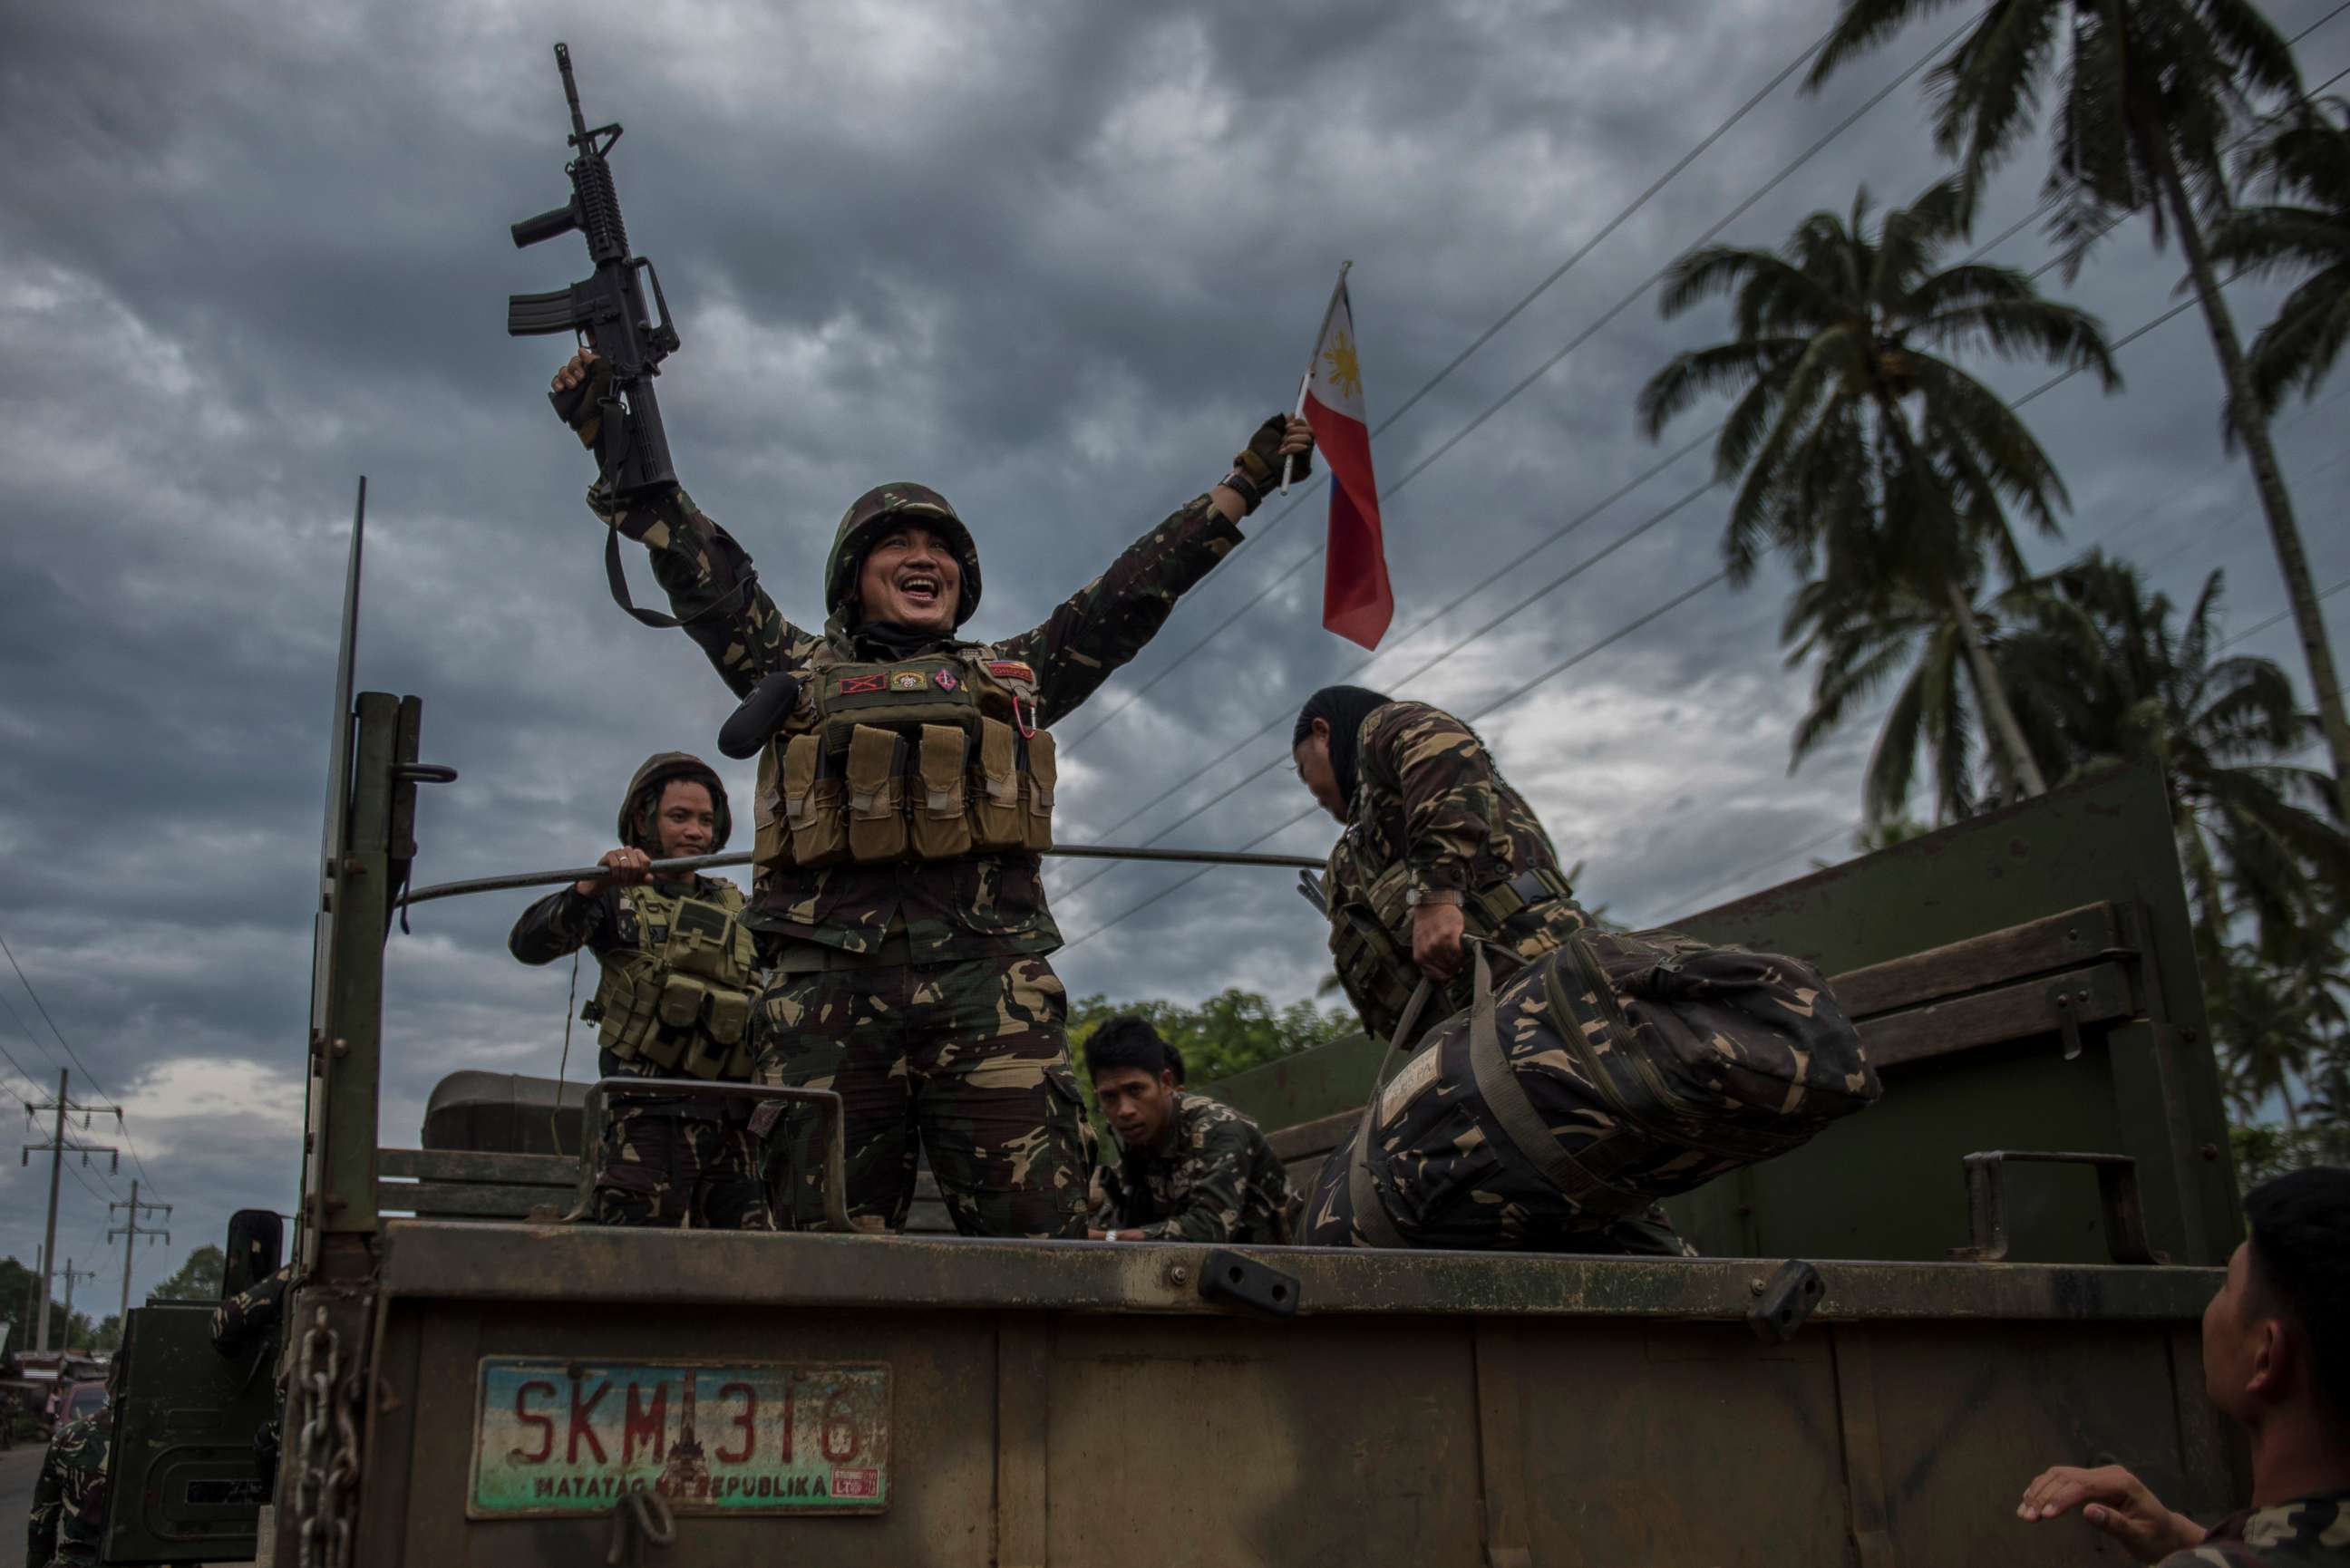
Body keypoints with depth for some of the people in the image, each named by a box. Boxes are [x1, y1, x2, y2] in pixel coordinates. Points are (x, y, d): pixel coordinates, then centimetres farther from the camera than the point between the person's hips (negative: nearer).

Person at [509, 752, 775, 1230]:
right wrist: (593, 887, -30)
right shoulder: (618, 898, 6)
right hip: (650, 1116, -4)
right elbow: (530, 943, -11)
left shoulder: (736, 911, 20)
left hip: (733, 1122, 4)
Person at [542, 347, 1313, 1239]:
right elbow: (700, 565, 22)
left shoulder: (1015, 676, 28)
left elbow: (1138, 585, 29)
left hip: (991, 981, 1)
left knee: (1037, 1238, -11)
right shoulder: (801, 670, 26)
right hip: (830, 987, 0)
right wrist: (607, 437, 18)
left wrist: (1246, 480, 30)